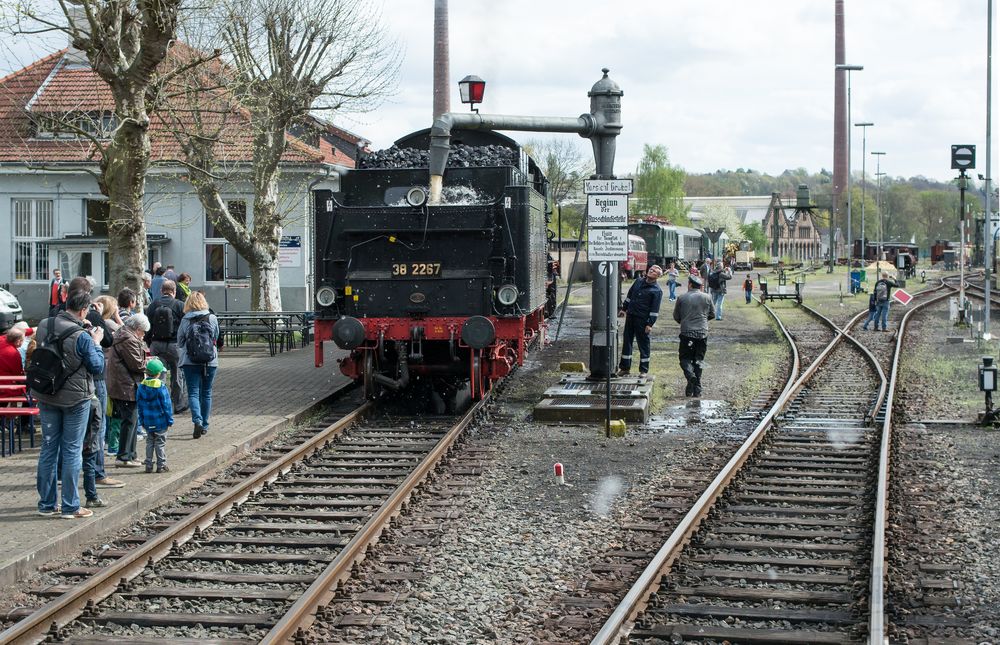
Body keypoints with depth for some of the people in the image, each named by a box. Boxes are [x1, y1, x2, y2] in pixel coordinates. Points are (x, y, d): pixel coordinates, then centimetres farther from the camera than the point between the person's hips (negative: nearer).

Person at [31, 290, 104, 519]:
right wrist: (96, 342, 0)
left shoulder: (44, 326, -2)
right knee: (72, 451, 3)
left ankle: (46, 503, 17)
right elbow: (97, 367, -14)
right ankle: (70, 506, 7)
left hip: (47, 397, 5)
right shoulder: (82, 336, -20)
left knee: (48, 448, 12)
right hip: (75, 398, -5)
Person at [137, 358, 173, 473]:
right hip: (160, 422, -4)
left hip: (148, 422, 4)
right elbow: (166, 405, -11)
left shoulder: (141, 386, 0)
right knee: (160, 442, 4)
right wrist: (170, 420, -2)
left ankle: (149, 465, 14)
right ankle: (161, 465, 6)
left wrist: (142, 421, 15)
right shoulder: (161, 387, -15)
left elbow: (139, 405, 7)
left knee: (149, 442, 14)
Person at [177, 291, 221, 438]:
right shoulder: (212, 318, -4)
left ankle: (197, 421, -22)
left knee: (193, 393, 0)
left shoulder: (185, 320, -6)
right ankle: (204, 425, 20)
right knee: (206, 393, 14)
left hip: (190, 361, -2)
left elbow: (179, 343, 4)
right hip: (210, 361, 2)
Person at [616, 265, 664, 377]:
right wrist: (624, 308, 18)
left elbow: (655, 309, -11)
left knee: (643, 344, 1)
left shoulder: (657, 290, -8)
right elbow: (629, 295, 20)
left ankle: (644, 370, 10)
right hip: (630, 316, 6)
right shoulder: (639, 281, 10)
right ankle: (625, 368, 18)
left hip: (643, 320, -6)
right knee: (627, 342, 9)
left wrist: (650, 324, -15)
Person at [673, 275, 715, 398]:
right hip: (703, 333, 2)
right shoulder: (707, 297, 3)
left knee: (685, 358, 8)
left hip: (686, 332, -2)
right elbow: (712, 314, 13)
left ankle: (690, 375, -22)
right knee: (698, 360, 9)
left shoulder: (682, 298, -1)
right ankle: (697, 389, 5)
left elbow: (676, 316, 7)